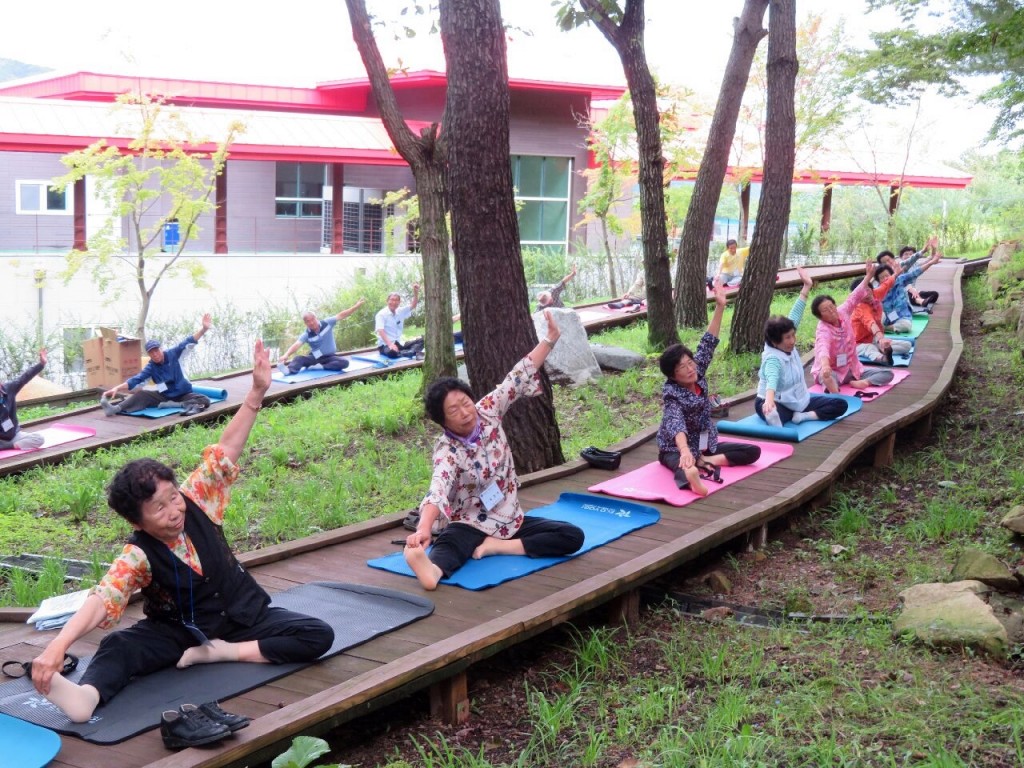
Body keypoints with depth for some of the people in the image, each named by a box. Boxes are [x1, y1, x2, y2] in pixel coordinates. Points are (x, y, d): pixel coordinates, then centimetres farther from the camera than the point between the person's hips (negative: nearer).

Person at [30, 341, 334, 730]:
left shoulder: (196, 501, -14)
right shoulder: (137, 557, -23)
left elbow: (224, 451, -13)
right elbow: (101, 600, -38)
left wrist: (256, 392, -20)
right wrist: (58, 645, -55)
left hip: (242, 613, 3)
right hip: (182, 630, -3)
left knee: (319, 635, -18)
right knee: (118, 646, -31)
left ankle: (226, 652, -20)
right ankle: (87, 695, -62)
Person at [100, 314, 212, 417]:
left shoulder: (173, 354, -7)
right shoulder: (151, 367, -3)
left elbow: (188, 342, -15)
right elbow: (136, 380, -10)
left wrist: (204, 328, -29)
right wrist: (117, 388, -25)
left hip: (184, 395, -1)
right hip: (165, 396, 1)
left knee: (204, 400, -28)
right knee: (141, 395, -18)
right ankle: (116, 408, -36)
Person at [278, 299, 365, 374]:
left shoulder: (326, 323, -8)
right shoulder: (307, 334, -10)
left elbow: (341, 315, -10)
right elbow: (296, 345, -23)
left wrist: (356, 306, -15)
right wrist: (286, 355, -42)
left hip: (330, 356, 0)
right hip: (316, 357, 0)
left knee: (344, 362, -30)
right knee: (299, 359, -26)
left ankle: (320, 367, -30)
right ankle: (289, 369, -55)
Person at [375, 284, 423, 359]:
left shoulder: (400, 312, 13)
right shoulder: (381, 314, -8)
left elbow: (413, 305, 10)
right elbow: (380, 331, -20)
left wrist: (415, 291, -9)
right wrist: (390, 344, -36)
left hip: (399, 344, 7)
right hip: (385, 345, -7)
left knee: (421, 341, -10)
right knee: (392, 352, -43)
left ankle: (411, 352, -37)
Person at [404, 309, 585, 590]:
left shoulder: (487, 412, -6)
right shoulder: (447, 451, -20)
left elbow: (519, 378, -1)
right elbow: (438, 491, -38)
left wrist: (550, 339, -5)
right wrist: (423, 528, -57)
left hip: (510, 520, 6)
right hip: (470, 525, -6)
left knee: (573, 536, -12)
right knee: (448, 542, -39)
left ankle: (497, 546, -20)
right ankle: (433, 570, -74)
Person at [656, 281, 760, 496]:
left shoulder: (698, 374, -5)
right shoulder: (672, 394, -24)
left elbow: (707, 344, -4)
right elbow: (676, 423, -42)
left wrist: (720, 307, -12)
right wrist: (685, 450, -61)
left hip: (704, 445, 7)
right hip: (676, 449, -7)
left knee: (753, 451, -3)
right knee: (686, 468, -43)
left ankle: (705, 460, -20)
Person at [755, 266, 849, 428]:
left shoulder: (789, 347, -3)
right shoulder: (772, 359, -25)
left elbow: (795, 316, 4)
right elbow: (772, 380, -47)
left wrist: (806, 287, 5)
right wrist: (769, 400, -68)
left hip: (799, 400, 9)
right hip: (780, 404, -9)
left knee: (840, 405, -5)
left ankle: (802, 416, -21)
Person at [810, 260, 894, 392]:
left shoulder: (842, 312, -5)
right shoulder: (823, 330, -24)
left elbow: (854, 297, 14)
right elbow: (823, 348, -47)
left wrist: (868, 276, 16)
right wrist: (825, 365, -69)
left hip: (851, 368, 7)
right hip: (832, 371, -7)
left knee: (888, 374, -5)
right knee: (826, 377, -44)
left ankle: (860, 382, -27)